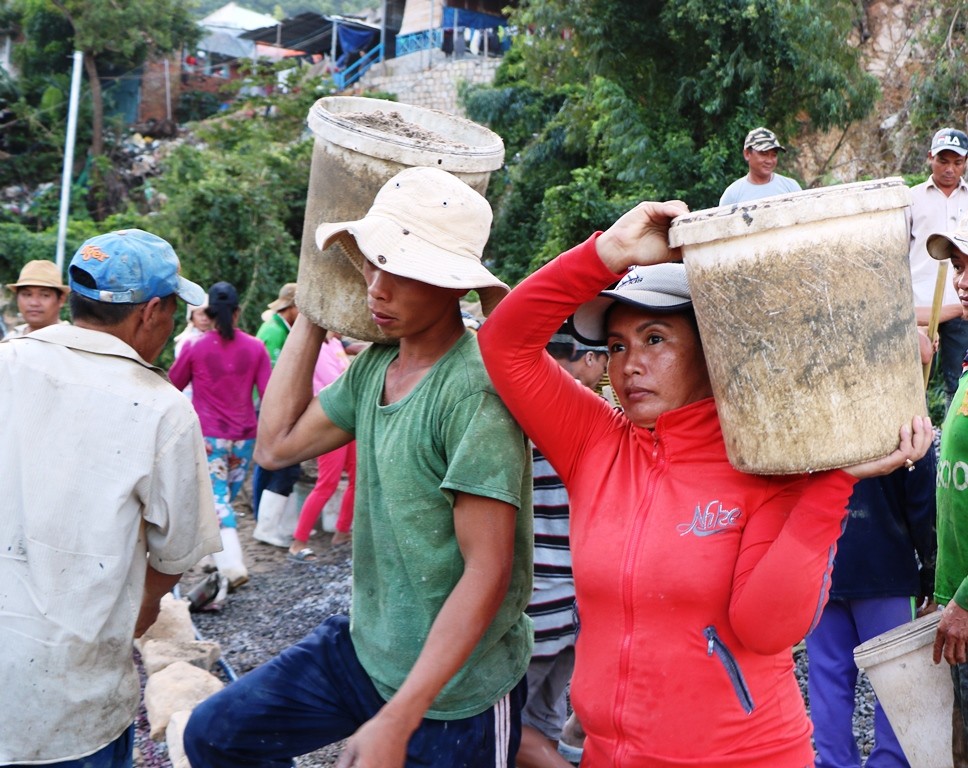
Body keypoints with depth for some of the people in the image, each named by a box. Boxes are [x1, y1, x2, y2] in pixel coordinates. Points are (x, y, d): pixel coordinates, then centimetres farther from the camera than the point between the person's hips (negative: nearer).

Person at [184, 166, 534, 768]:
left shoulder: (475, 389, -24)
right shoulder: (373, 366, 0)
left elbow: (487, 574, -24)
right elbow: (278, 444, 9)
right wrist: (312, 312, 8)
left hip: (454, 689, -7)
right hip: (363, 647, 7)